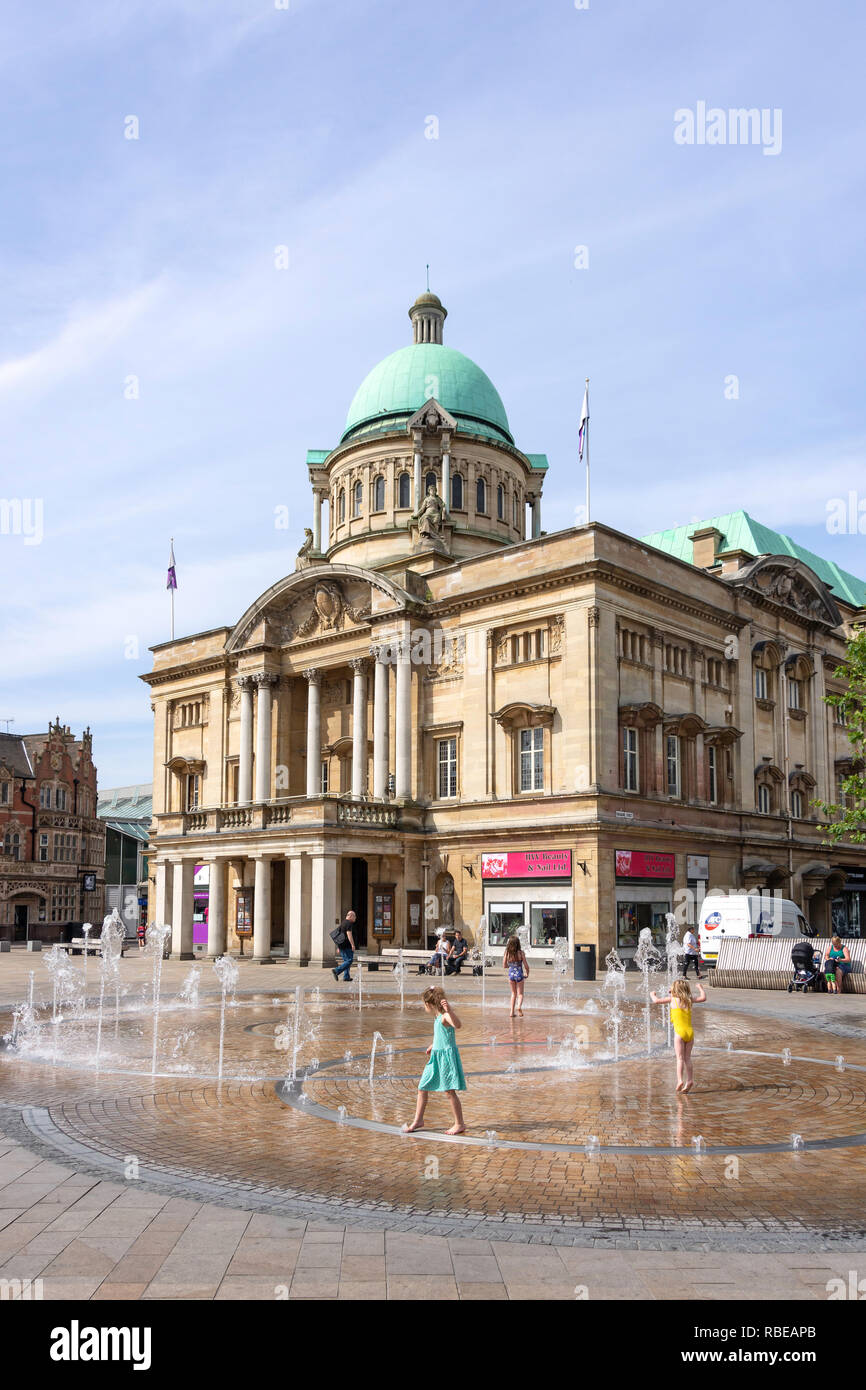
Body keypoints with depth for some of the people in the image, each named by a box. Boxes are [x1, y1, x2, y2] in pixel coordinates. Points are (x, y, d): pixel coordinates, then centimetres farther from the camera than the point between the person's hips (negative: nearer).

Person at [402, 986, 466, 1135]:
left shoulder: (445, 1016, -17)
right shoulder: (437, 1016, 13)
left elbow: (457, 1025, -39)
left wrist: (449, 1010, -52)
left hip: (447, 1056, -10)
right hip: (436, 1056, 10)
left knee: (450, 1091, -4)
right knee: (422, 1088, 13)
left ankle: (459, 1124, 8)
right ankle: (418, 1120, 24)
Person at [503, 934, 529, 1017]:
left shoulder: (507, 953, -5)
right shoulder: (520, 952, -11)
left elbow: (504, 965, 1)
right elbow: (526, 966, -8)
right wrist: (527, 974, 10)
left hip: (511, 974, 2)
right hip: (519, 974, -2)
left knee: (513, 993, 20)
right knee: (520, 993, 12)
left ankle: (512, 1011, 14)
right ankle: (519, 1006, -16)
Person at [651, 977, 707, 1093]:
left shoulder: (672, 999, 2)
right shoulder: (689, 1000, 11)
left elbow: (656, 1001, 1)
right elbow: (703, 998, 21)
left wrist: (652, 994, 22)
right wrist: (701, 988, 38)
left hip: (679, 1032, -4)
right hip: (690, 1031, 4)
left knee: (680, 1058, -5)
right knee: (687, 1058, 12)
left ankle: (680, 1080, -17)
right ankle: (690, 1080, 8)